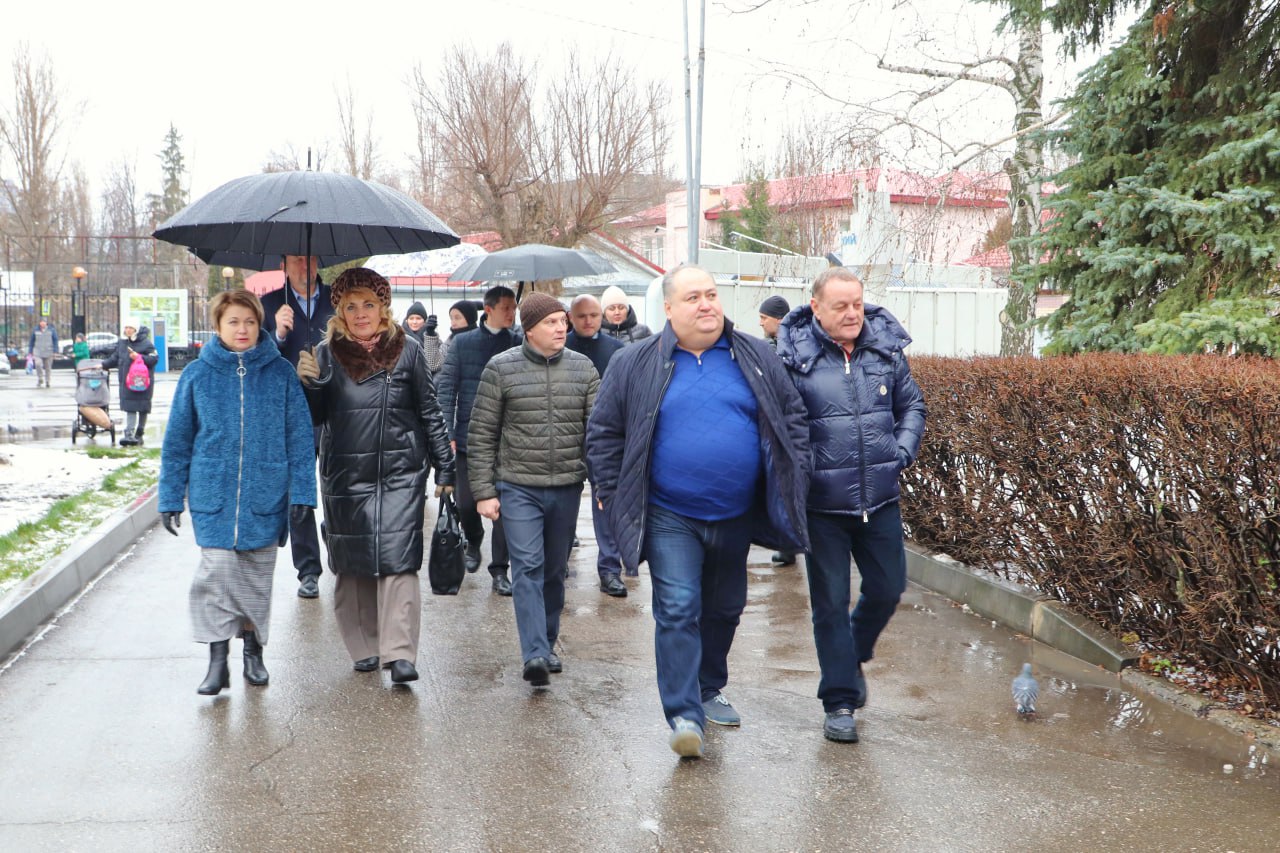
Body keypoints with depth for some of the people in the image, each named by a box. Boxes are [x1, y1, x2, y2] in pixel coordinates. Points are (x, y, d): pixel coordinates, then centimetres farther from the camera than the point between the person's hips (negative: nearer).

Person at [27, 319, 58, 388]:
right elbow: (32, 341, 12)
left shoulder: (51, 330, 1)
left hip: (48, 353, 0)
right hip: (38, 352, 0)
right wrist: (30, 352, 11)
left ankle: (48, 382, 17)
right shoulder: (35, 330, 5)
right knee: (38, 364, -21)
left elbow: (55, 341, 3)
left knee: (48, 368, 4)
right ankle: (40, 379, -3)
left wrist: (55, 351, -4)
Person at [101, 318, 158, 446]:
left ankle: (139, 434, 15)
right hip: (127, 381, 4)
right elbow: (115, 358, 22)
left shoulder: (145, 343, -7)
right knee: (129, 408, -2)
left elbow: (154, 358, -12)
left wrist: (139, 357, -21)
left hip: (142, 380, -4)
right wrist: (103, 364, 14)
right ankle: (129, 434, -6)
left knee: (142, 408, 5)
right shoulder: (122, 342, 12)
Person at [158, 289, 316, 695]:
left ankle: (253, 651, 27)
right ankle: (217, 661, 0)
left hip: (266, 495, 1)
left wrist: (301, 492, -5)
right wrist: (171, 498, 5)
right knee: (218, 570, -9)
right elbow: (177, 440, 6)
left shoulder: (280, 373, 0)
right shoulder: (197, 374, 1)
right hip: (212, 494, 0)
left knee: (258, 577, 11)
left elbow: (299, 435, 1)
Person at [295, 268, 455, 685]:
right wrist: (307, 383, -12)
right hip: (345, 475, 2)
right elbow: (314, 416, 8)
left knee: (397, 558, -10)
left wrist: (445, 469, 6)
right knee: (352, 564, 6)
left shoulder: (407, 350, 4)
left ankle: (399, 653, -10)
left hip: (400, 473, -2)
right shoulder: (327, 353, 6)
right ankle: (365, 647, 19)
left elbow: (430, 412, 8)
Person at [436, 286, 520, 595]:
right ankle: (473, 542, 35)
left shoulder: (520, 343, 4)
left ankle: (499, 568, 7)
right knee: (466, 501, 4)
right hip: (468, 438, 1)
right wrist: (447, 434, -4)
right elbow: (447, 388, 3)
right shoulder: (462, 343, 4)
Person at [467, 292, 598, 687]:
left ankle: (547, 645, 27)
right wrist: (484, 491, -6)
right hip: (518, 487, -3)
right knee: (527, 567, -11)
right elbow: (481, 435, -1)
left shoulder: (582, 367, 4)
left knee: (555, 570, 13)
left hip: (567, 488, 3)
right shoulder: (501, 368, -3)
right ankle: (535, 654, -15)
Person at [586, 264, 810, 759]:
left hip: (735, 517, 3)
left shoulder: (757, 359, 4)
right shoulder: (635, 365, -2)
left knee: (724, 610, 16)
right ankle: (683, 714, -7)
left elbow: (792, 417, 11)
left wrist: (793, 477, 2)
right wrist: (611, 493, 0)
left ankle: (708, 690, 36)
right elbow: (603, 433, 4)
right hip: (670, 518, -3)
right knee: (678, 611, -11)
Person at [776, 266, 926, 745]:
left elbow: (911, 405, 15)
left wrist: (904, 450, 1)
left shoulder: (886, 348, 2)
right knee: (830, 602, 5)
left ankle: (852, 657, 42)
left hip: (880, 499, 4)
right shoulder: (794, 358, -11)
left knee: (887, 588, 13)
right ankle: (840, 701, 17)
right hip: (823, 503, -4)